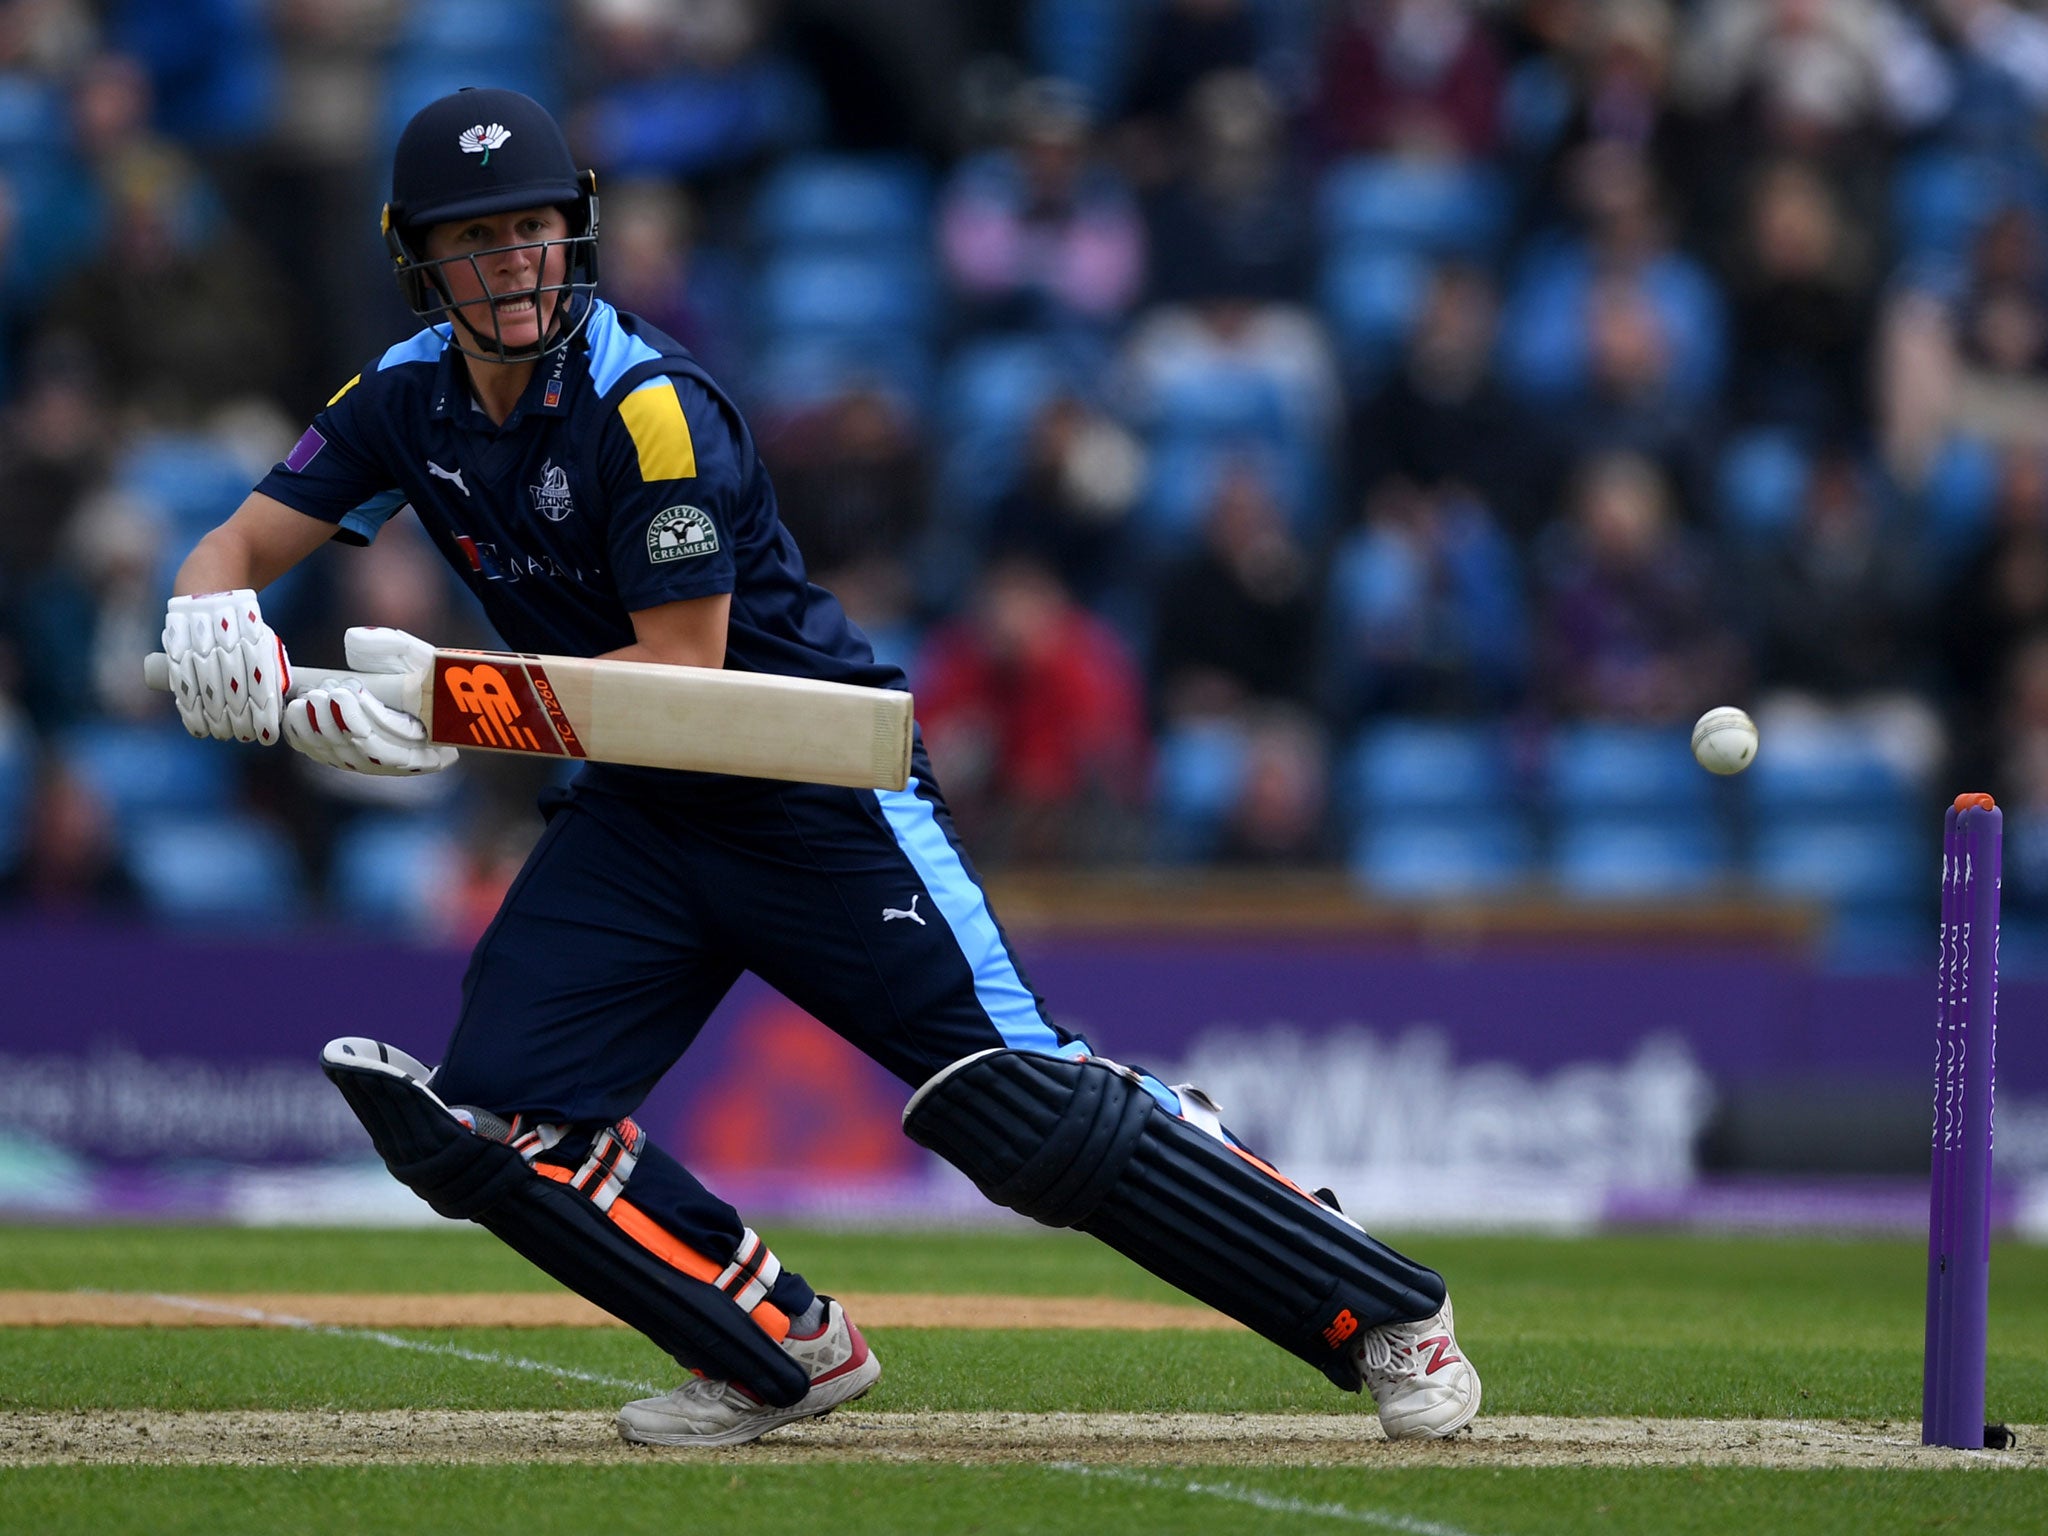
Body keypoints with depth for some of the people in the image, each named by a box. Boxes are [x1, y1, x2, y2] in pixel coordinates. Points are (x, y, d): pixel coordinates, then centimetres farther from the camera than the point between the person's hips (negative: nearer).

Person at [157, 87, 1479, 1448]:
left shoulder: (648, 405, -21)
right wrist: (214, 625, -23)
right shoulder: (410, 401, 0)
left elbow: (685, 668, -22)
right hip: (639, 814, 7)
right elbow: (240, 547, 1)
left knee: (1022, 1105, -15)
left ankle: (1384, 1311, -7)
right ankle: (781, 1348, 8)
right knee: (485, 1119, -8)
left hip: (818, 788, -7)